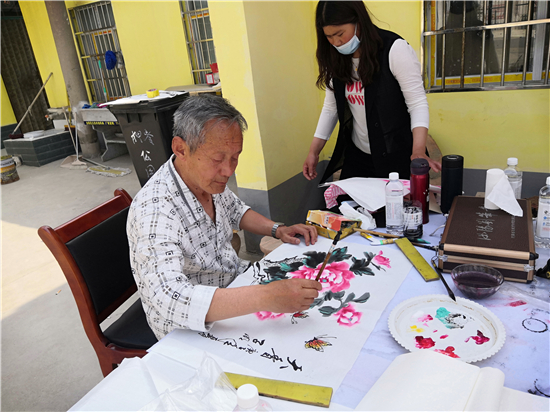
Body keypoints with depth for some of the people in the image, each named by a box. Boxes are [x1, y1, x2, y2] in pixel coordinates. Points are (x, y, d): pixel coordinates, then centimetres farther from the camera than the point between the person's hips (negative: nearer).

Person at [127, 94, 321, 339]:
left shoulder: (209, 177, -7)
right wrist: (266, 298, -50)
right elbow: (168, 300, -44)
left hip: (234, 281, 7)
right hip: (192, 330, -7)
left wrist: (277, 230, -2)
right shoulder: (154, 211, -32)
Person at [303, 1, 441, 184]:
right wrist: (313, 152, 4)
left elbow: (417, 104, -17)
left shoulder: (395, 49, -15)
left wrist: (418, 152, -30)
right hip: (356, 156, 5)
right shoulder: (337, 61, 2)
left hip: (396, 157, -5)